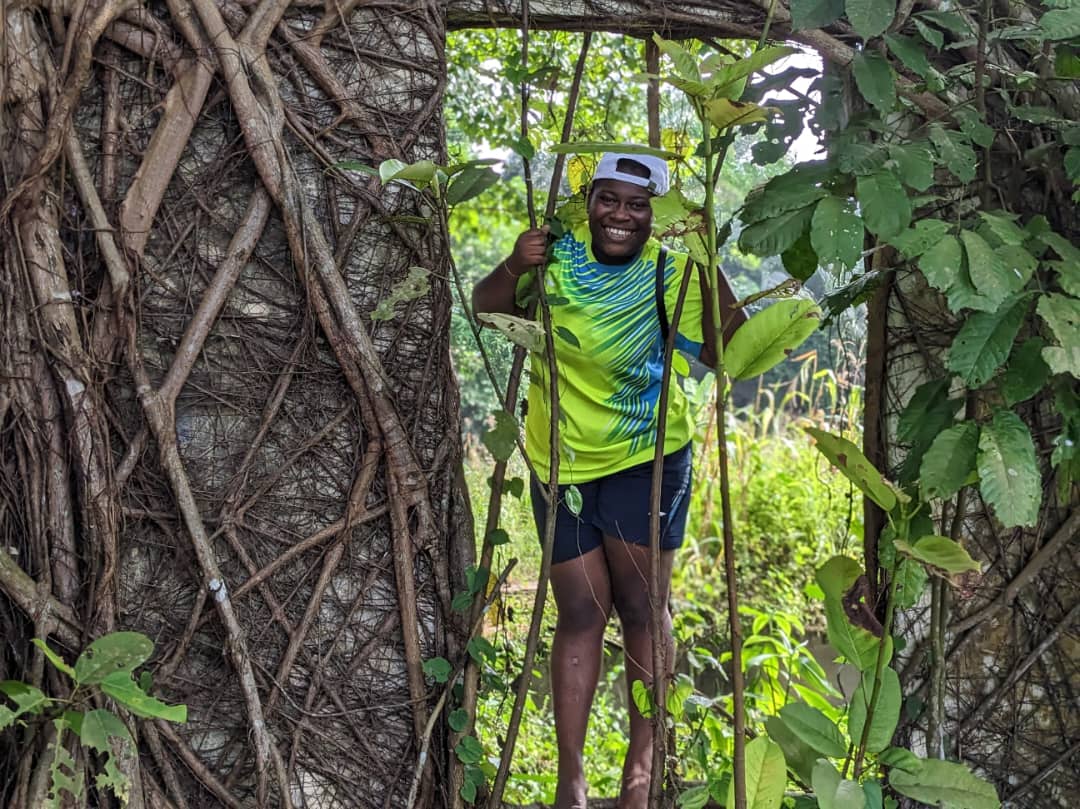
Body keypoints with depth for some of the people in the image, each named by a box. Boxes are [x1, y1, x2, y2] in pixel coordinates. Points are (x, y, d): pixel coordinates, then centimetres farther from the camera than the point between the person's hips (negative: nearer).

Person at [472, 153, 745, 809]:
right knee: (580, 613, 5)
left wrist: (710, 274, -25)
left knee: (641, 606, 3)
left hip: (647, 460, -1)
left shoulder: (672, 274, -9)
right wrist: (513, 268, -15)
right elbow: (486, 308, 4)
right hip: (561, 461, 1)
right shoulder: (558, 253, -5)